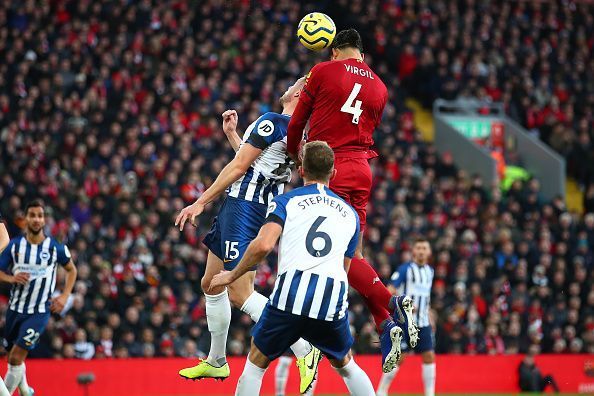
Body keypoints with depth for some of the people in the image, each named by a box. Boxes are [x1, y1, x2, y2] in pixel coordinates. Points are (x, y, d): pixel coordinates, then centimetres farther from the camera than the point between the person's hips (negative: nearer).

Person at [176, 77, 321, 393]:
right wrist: (231, 133, 27)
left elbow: (239, 167, -14)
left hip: (243, 209, -10)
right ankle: (216, 362, 29)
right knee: (211, 284, 19)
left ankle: (304, 352, -20)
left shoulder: (271, 121, -16)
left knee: (240, 294, -15)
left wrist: (200, 203, -9)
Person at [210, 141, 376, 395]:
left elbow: (263, 245, -7)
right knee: (345, 365, 27)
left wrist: (231, 276, 6)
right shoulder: (349, 213, 22)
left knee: (256, 363, 16)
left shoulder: (286, 201, 10)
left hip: (291, 296, -3)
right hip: (333, 302, 3)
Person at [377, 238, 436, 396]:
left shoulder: (429, 271, 13)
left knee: (429, 356, -2)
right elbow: (389, 292, -12)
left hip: (423, 323, 6)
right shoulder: (405, 269, -6)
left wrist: (430, 320, 20)